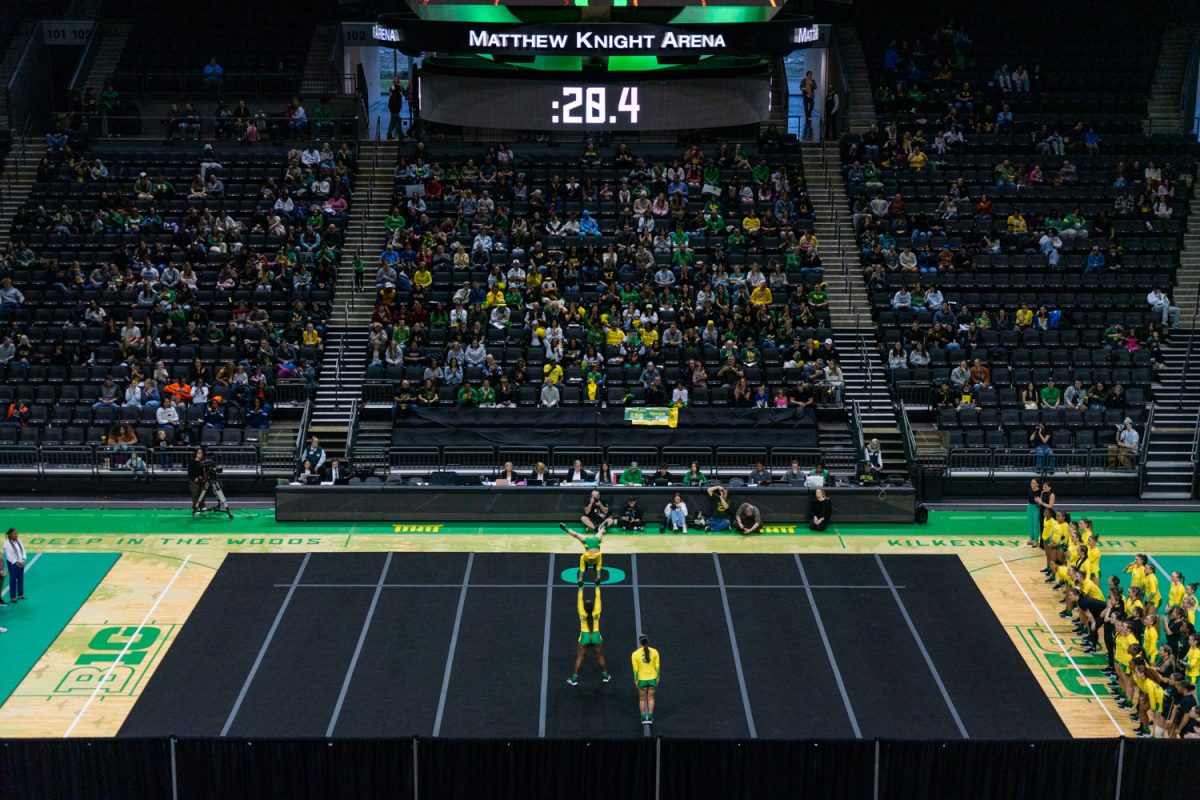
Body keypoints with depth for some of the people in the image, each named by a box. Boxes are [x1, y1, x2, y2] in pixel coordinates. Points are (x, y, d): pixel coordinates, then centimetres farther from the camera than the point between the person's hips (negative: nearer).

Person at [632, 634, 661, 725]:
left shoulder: (635, 654, -16)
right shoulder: (654, 652, -11)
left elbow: (635, 669, -11)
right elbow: (657, 666, -5)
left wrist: (636, 681, 1)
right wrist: (658, 678, 8)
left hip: (642, 679, -1)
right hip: (652, 678, 1)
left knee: (642, 699, 18)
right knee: (651, 698, 19)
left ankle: (643, 718, 25)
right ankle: (650, 718, 22)